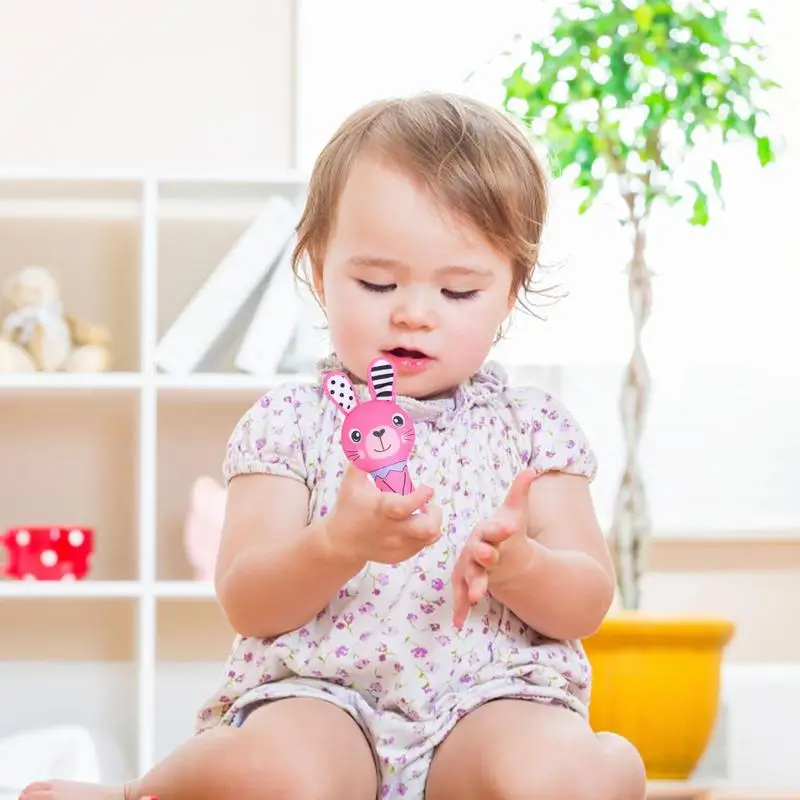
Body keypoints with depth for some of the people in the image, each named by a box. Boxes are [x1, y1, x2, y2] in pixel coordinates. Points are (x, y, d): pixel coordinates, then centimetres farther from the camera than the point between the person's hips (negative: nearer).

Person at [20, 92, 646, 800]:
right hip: (320, 696, 0)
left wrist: (517, 565, -18)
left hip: (493, 699, 0)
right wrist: (342, 543, -23)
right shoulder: (291, 421, 8)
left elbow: (588, 604, 6)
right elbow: (247, 605, -2)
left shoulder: (532, 425, 12)